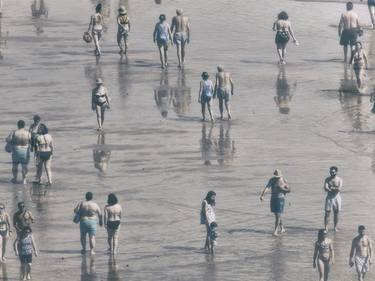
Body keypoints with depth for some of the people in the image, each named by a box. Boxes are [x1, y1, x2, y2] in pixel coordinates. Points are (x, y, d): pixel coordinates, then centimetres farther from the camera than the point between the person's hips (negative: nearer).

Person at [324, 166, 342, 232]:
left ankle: (335, 227, 14)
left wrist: (331, 188, -14)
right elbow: (326, 189, -12)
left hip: (336, 197, 0)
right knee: (327, 213, -3)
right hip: (329, 197, 0)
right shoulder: (327, 179, 1)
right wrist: (335, 189, -18)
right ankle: (326, 227, 2)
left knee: (336, 213, 4)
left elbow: (339, 189, -14)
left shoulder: (339, 179, -1)